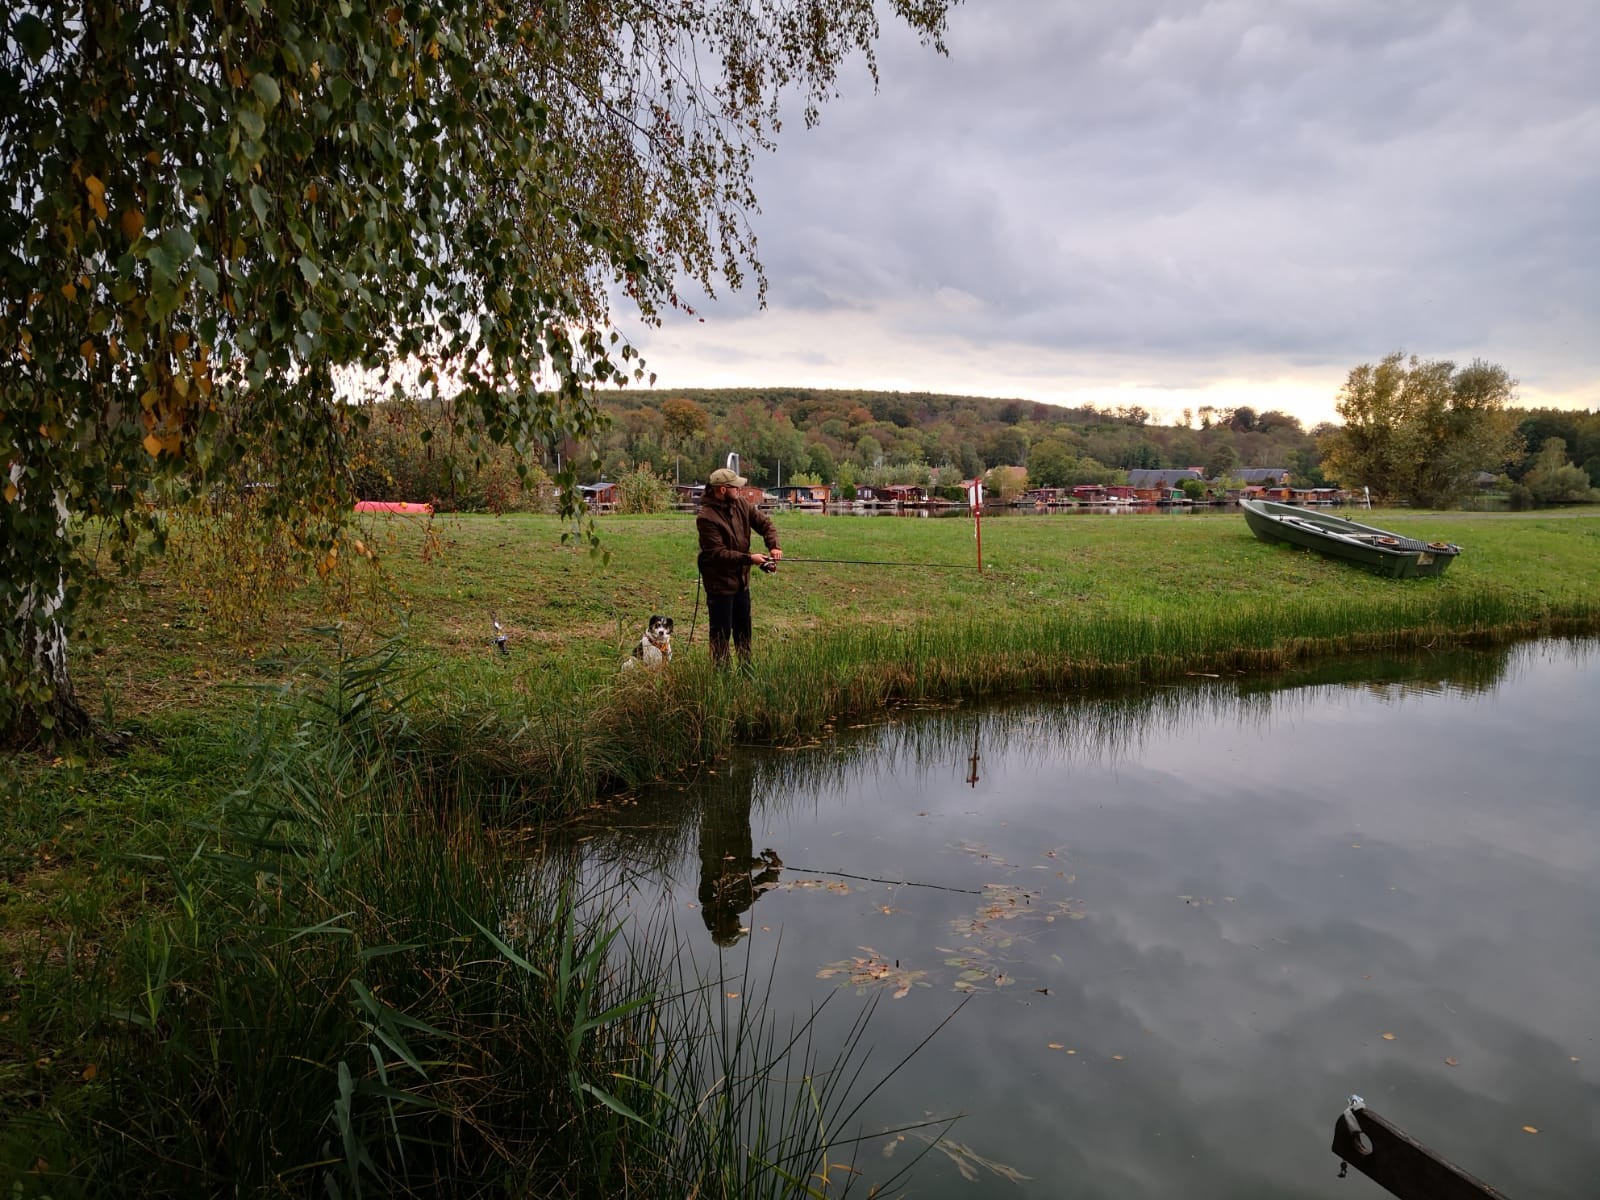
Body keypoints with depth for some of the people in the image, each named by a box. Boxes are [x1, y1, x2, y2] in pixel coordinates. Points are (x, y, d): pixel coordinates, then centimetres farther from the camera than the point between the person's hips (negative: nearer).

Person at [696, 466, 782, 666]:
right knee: (722, 632, 1)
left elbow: (764, 523, 4)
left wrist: (773, 546, -14)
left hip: (741, 580, 8)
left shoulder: (740, 504, -1)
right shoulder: (707, 517, -22)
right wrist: (749, 558, -27)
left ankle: (746, 667, 33)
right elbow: (718, 553, -24)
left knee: (743, 628, 19)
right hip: (720, 582, -8)